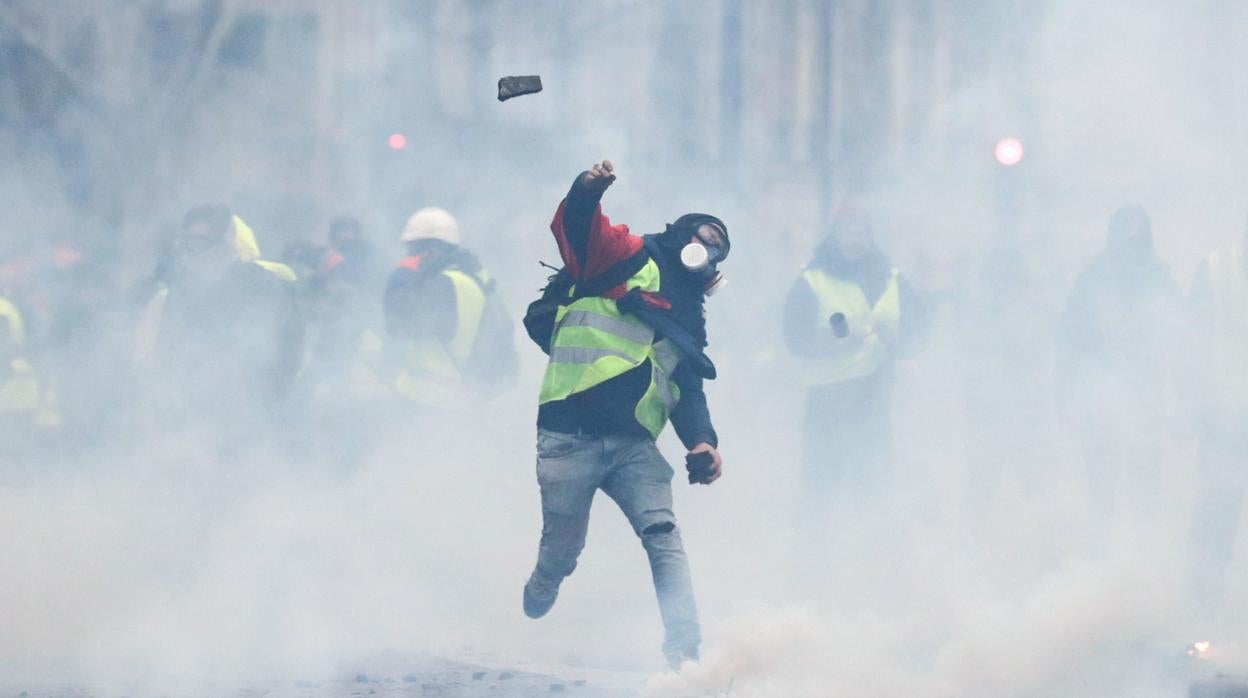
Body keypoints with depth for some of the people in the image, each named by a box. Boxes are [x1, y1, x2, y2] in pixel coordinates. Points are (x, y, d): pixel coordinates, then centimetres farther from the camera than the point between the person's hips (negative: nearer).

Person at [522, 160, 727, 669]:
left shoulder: (688, 318, 24)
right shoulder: (630, 258, 7)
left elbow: (688, 391, 18)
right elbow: (575, 227, -9)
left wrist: (702, 442, -1)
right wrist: (587, 192, -32)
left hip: (633, 444, 5)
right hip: (571, 433, -5)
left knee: (663, 536, -15)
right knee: (561, 554, -1)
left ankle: (685, 659, -23)